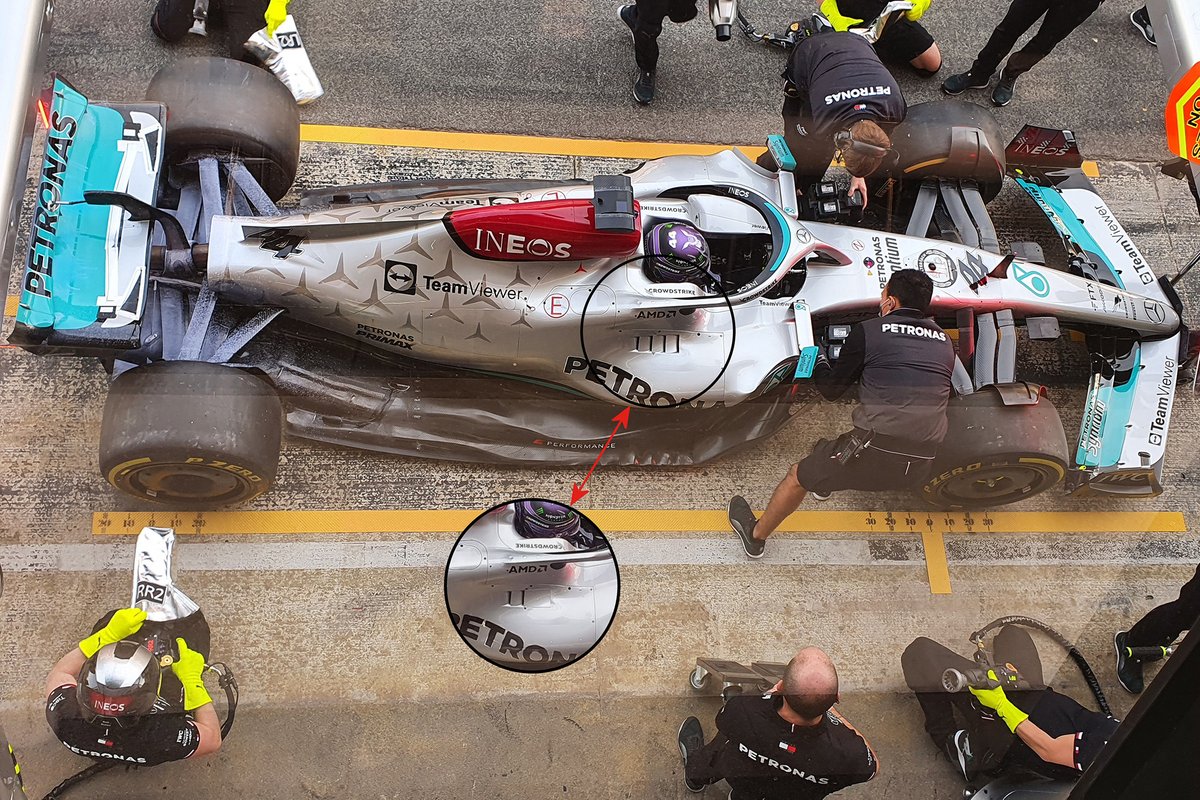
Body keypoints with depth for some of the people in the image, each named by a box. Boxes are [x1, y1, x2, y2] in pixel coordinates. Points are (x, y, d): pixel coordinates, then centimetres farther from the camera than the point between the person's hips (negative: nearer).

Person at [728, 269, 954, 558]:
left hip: (875, 457, -5)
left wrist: (816, 356, 27)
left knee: (798, 476, 19)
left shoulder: (868, 331, -1)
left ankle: (756, 536, 38)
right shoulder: (945, 342, 11)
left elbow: (831, 389, 7)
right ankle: (824, 484, 58)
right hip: (921, 469, 5)